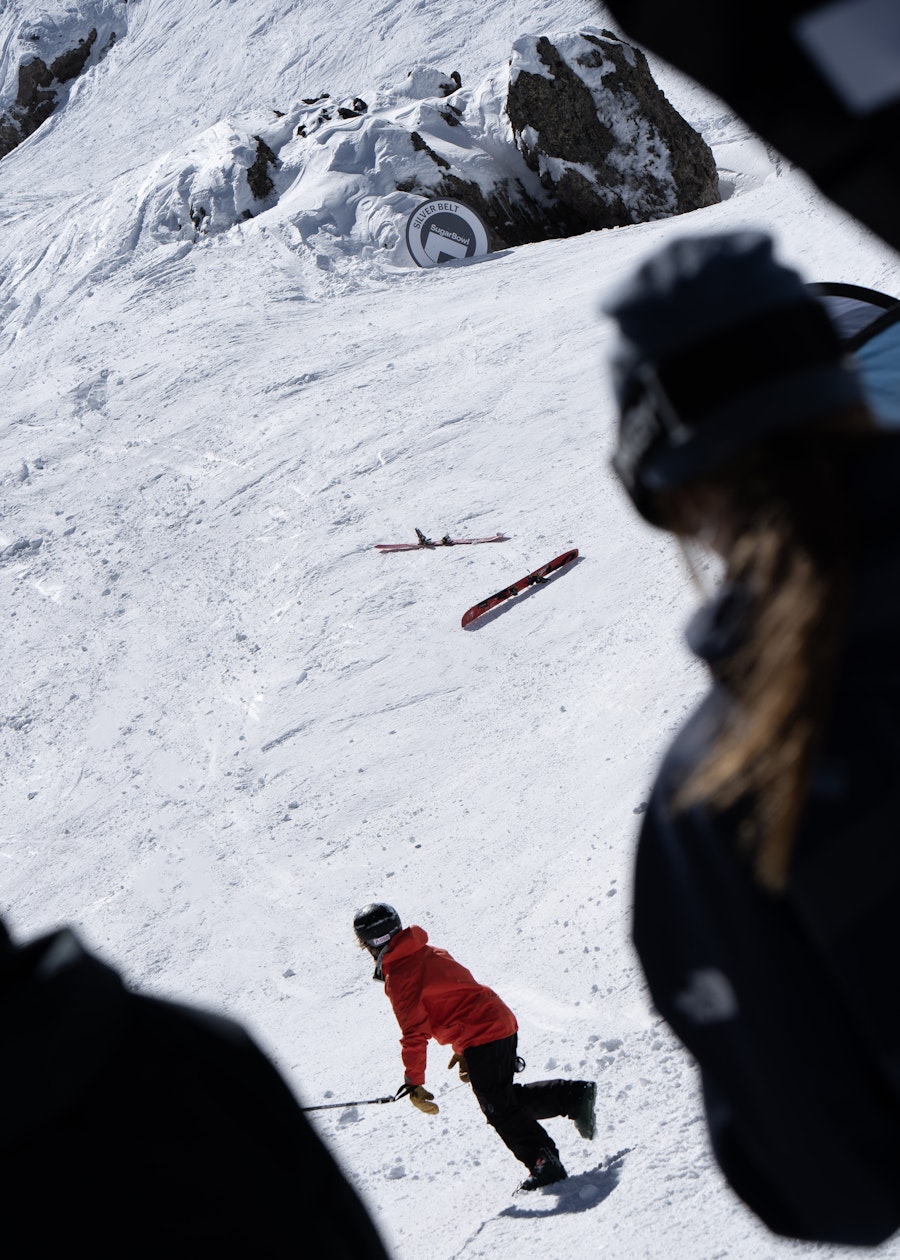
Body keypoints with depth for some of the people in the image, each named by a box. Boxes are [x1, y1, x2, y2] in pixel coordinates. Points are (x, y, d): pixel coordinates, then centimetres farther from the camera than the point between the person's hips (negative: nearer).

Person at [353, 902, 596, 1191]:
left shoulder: (398, 977, -10)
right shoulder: (429, 952, 17)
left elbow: (414, 1032, -14)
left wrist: (413, 1082, -8)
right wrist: (462, 1051, 32)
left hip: (480, 1037, -9)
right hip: (503, 1023, 9)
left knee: (500, 1108, 0)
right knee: (504, 1098, 21)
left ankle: (544, 1163, 1)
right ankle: (576, 1095, 18)